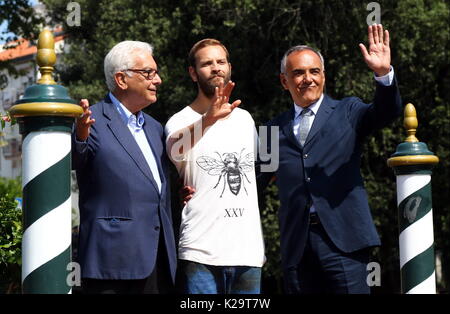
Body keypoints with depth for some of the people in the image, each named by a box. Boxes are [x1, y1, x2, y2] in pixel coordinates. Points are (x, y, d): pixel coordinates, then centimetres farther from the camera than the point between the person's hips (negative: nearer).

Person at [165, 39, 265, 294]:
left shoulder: (244, 119, 13)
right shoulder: (181, 121, -5)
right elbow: (174, 149, -28)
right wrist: (209, 119, -47)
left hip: (249, 252, 5)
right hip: (201, 255, -5)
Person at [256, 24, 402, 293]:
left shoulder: (348, 112, 11)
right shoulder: (275, 130, 16)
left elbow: (387, 112, -7)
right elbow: (254, 181, 19)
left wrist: (384, 73, -25)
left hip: (343, 238, -2)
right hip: (297, 245, 3)